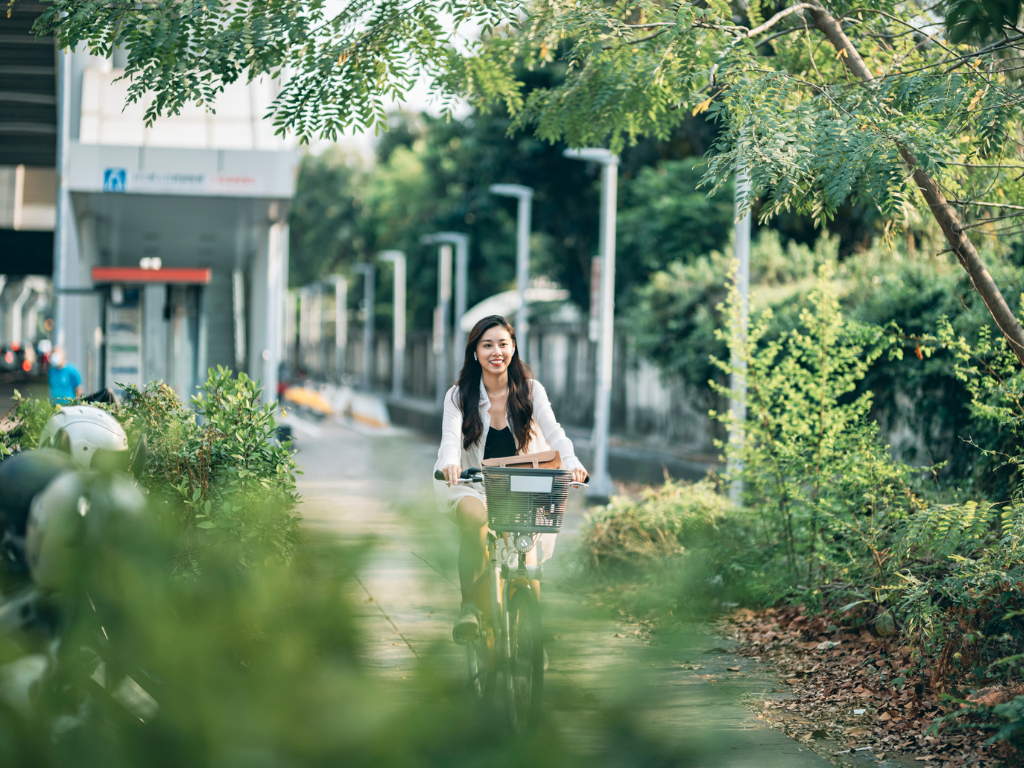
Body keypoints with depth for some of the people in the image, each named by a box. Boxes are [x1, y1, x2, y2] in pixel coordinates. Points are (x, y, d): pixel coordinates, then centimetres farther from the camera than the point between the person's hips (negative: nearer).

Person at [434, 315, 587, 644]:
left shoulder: (531, 390, 3)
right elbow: (451, 436, -15)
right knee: (474, 517, -36)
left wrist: (571, 462, -34)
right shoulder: (459, 396, 2)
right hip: (473, 487, -2)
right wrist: (449, 463, -40)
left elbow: (553, 431, -12)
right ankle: (469, 607, -28)